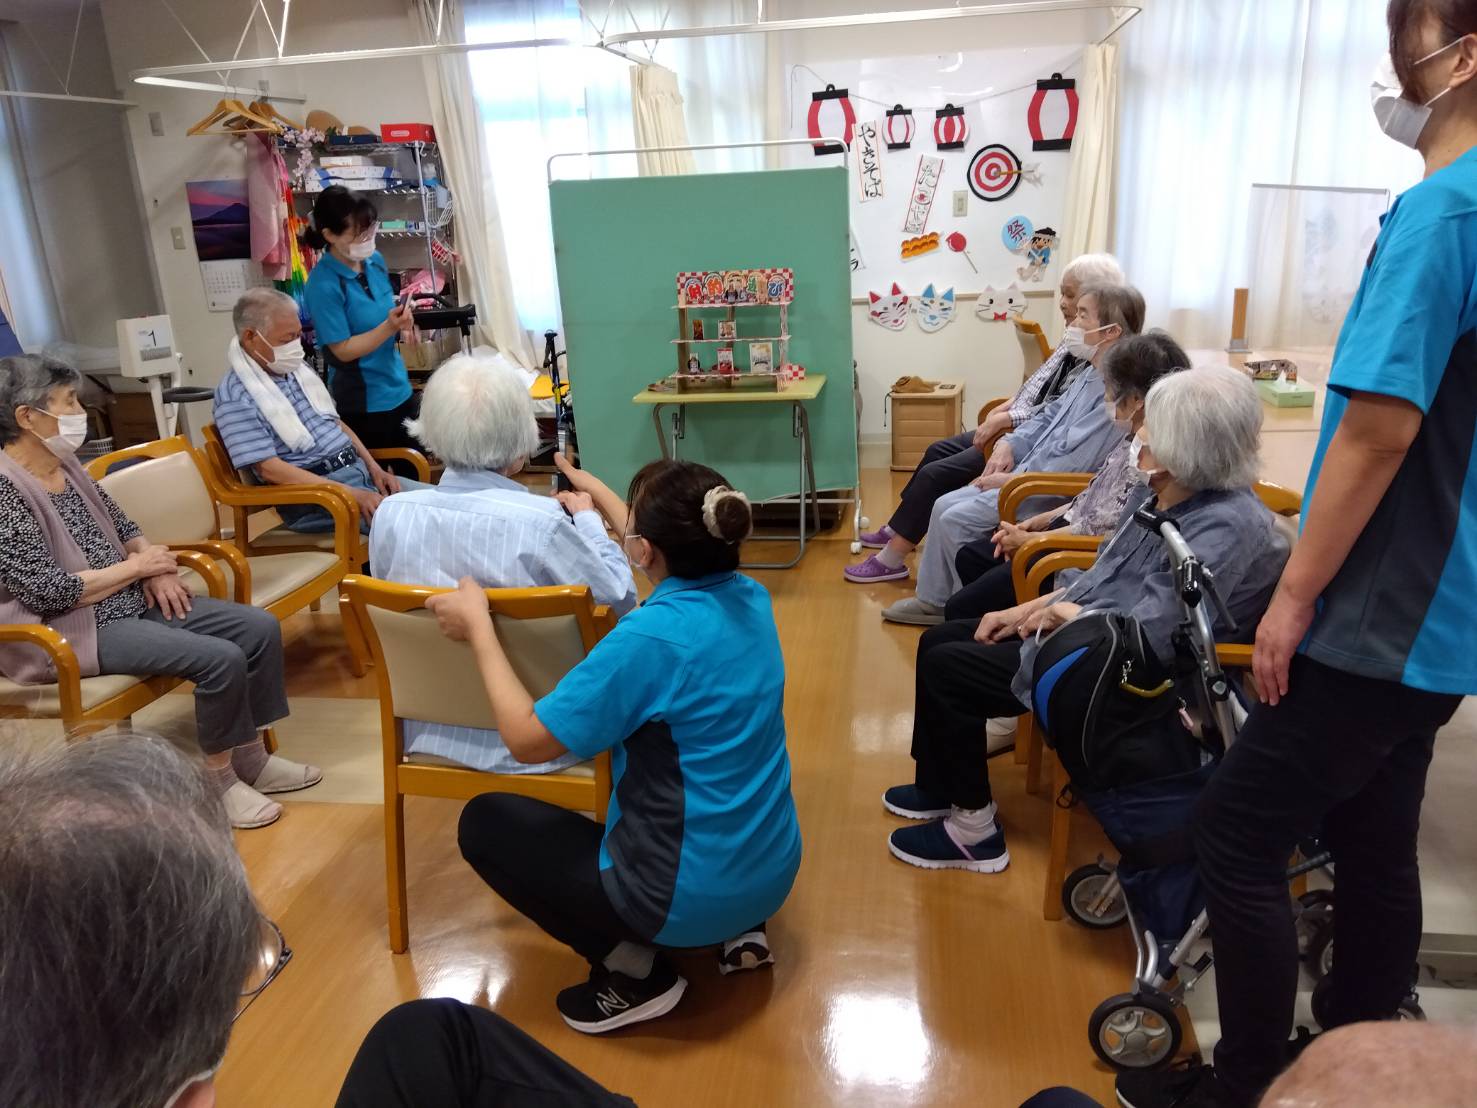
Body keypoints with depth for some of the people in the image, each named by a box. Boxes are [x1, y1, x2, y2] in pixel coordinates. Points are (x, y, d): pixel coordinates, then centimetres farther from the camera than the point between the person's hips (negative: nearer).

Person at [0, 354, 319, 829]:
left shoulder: (64, 463, 6)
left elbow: (121, 526, 17)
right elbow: (50, 592, -24)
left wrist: (157, 568, -3)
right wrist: (137, 567, -13)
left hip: (132, 600, 9)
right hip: (72, 630, -9)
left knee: (260, 627, -3)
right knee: (222, 658, -25)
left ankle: (251, 757, 10)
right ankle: (219, 778, -2)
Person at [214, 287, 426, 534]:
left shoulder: (298, 368, 14)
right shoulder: (236, 395, -10)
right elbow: (268, 468, -17)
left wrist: (374, 468, 5)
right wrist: (349, 494, -23)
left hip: (358, 470, 8)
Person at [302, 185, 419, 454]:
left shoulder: (375, 260, 2)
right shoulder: (324, 284, -19)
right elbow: (343, 350, -17)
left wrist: (401, 318, -5)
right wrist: (389, 327, -27)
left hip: (400, 389, 7)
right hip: (364, 403, -7)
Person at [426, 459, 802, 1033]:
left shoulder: (650, 638, -27)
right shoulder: (750, 598, -4)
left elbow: (527, 738, -18)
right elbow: (675, 550, 20)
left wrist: (478, 628, -9)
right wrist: (595, 489, 31)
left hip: (693, 897, -7)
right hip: (772, 874, 8)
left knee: (484, 822, 8)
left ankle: (634, 971, 2)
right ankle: (739, 927, 19)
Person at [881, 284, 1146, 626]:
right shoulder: (1091, 374, 9)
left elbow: (1070, 462, -26)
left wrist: (1011, 479, -16)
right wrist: (1010, 444, 2)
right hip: (1026, 473, 10)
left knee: (956, 519, -14)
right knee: (944, 505, 6)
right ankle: (933, 600, 15)